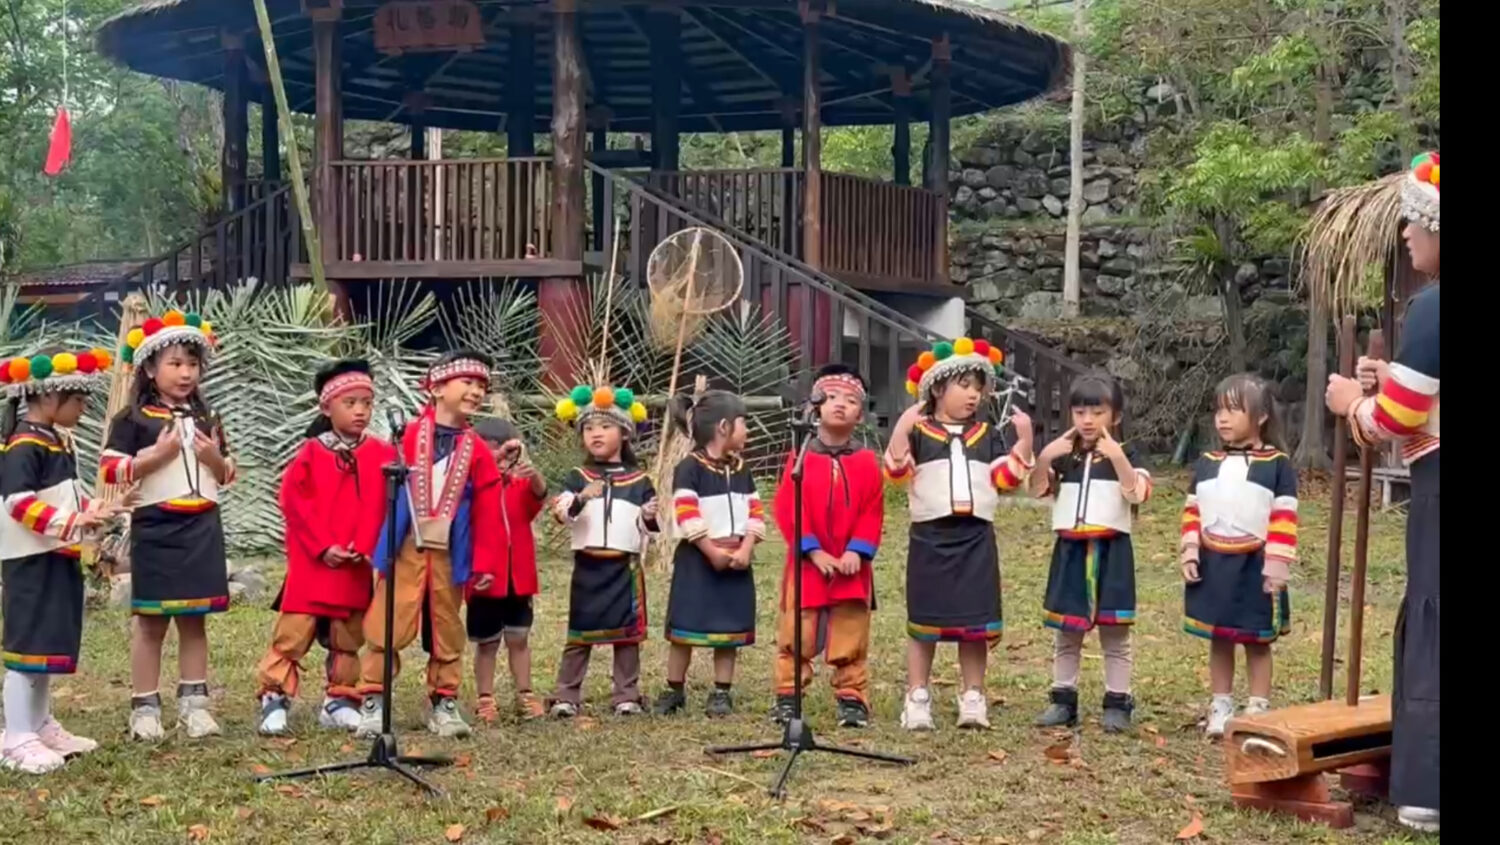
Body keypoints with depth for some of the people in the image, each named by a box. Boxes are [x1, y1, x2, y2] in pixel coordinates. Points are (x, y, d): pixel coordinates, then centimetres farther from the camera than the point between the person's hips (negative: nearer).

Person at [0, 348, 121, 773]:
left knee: (52, 644, 15)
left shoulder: (59, 441, 14)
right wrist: (72, 524, -29)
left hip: (58, 559, 10)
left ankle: (41, 726, 25)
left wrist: (94, 511, 6)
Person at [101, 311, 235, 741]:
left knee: (194, 619, 9)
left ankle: (193, 702, 15)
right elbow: (109, 471, -11)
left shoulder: (206, 419, 12)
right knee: (151, 620, 2)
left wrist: (215, 458, -4)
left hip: (202, 528, 4)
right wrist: (156, 455, -19)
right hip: (155, 528, -4)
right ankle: (144, 707, 8)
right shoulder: (133, 419, -4)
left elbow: (227, 475, 17)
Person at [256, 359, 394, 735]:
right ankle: (274, 698, 3)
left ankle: (339, 701, 22)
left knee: (348, 638, 11)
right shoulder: (311, 453, -2)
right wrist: (323, 547, -13)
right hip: (312, 563, -2)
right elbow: (295, 502, -7)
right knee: (293, 633, -4)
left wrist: (365, 547, -13)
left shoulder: (382, 454, 2)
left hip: (358, 566, 2)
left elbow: (383, 507, -1)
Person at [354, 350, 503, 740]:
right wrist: (371, 544, -3)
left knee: (447, 631, 12)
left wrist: (484, 562, -1)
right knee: (386, 627, -2)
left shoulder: (477, 452, 4)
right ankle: (372, 703, 6)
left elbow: (486, 514, 3)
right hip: (403, 550, -3)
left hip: (449, 555, 3)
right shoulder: (408, 436, -4)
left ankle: (444, 704, 23)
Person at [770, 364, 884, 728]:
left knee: (851, 636, 5)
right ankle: (786, 697, 10)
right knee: (796, 634, 2)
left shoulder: (867, 462, 5)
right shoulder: (800, 458, 0)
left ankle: (852, 699, 12)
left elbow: (872, 513, 1)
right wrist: (813, 551, -14)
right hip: (806, 562, -1)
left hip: (851, 563, 1)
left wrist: (857, 551, -12)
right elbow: (787, 508, -6)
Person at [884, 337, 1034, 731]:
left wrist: (1024, 438, -6)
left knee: (975, 621, 4)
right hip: (930, 536, -2)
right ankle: (917, 697, 9)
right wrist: (902, 427, -23)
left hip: (976, 538, 3)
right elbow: (896, 471, -11)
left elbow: (1006, 477, 5)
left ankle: (973, 697, 13)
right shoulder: (918, 431, 1)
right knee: (924, 620, 3)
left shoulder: (988, 435, 11)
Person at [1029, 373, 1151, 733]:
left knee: (1114, 632, 2)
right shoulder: (1063, 455, 10)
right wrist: (1044, 457, -16)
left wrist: (1116, 456, -25)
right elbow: (1038, 489, 0)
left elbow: (1137, 494, -15)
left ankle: (1117, 702, 8)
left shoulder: (1124, 455, 0)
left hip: (1111, 550, -3)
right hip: (1070, 550, 3)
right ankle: (1063, 699, 17)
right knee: (1066, 632, 9)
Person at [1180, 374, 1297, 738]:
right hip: (1213, 564, 4)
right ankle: (1221, 708, 20)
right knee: (1218, 640, 12)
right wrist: (1190, 553, 0)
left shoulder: (1277, 464, -6)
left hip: (1254, 566, -4)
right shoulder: (1206, 464, 7)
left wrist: (1277, 564, -15)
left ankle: (1258, 711, 14)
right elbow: (1192, 512, 9)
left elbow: (1284, 518, -9)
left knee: (1257, 642, 6)